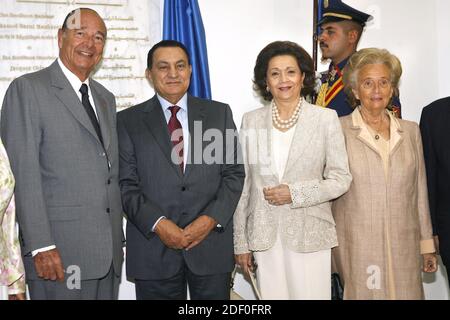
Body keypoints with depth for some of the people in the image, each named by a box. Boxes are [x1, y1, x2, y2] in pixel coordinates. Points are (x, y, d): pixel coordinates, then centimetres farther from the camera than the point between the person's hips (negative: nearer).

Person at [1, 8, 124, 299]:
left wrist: (118, 240, 15)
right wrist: (41, 246, -17)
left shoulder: (106, 98, 17)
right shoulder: (28, 89, -4)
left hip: (109, 253, 6)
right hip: (60, 253, -6)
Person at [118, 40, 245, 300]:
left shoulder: (219, 113, 8)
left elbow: (234, 173, 4)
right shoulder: (128, 121, 4)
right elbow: (126, 184, -1)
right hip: (153, 249, -1)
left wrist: (211, 218, -9)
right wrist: (158, 224, -14)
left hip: (212, 243, 1)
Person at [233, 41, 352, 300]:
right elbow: (243, 183, 7)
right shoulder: (252, 121, 5)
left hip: (310, 234, -1)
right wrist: (241, 243, 6)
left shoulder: (326, 118, -1)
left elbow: (341, 179, 0)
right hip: (265, 236, 2)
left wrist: (295, 193, -13)